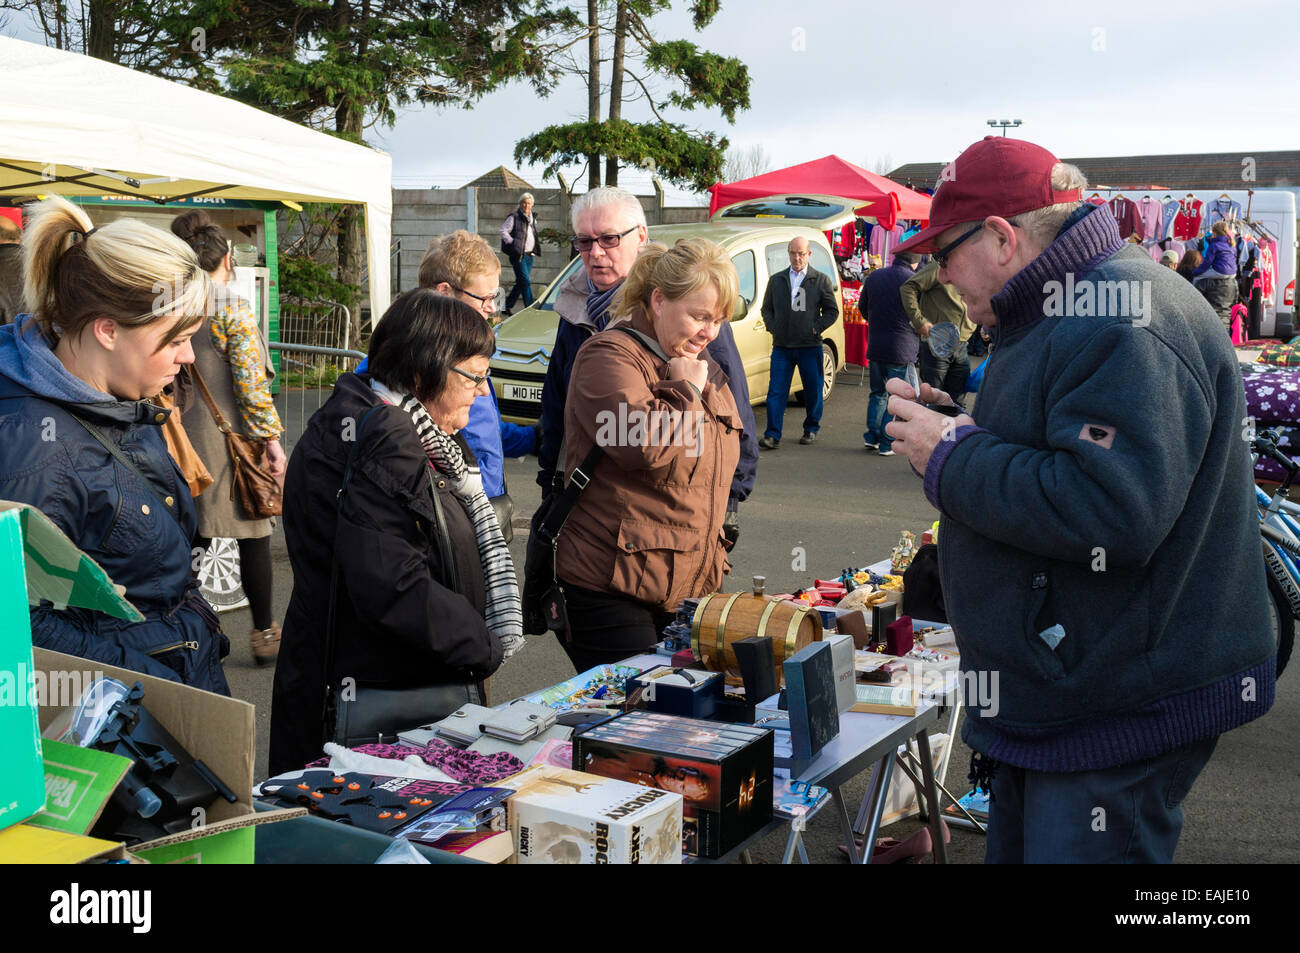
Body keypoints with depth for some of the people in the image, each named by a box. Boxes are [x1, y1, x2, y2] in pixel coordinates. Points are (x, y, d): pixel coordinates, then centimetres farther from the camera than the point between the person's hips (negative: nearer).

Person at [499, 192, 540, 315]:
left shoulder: (533, 218, 16)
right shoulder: (514, 217, -6)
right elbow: (503, 231, -12)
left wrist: (538, 241, 12)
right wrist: (513, 244, -17)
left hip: (530, 255, 8)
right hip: (518, 255, -7)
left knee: (521, 282, 10)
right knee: (526, 281, -12)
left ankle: (507, 306, 21)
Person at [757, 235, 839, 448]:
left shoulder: (820, 281, 4)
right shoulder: (776, 280, 11)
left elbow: (832, 310, 6)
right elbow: (766, 308, 19)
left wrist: (815, 328, -6)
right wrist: (772, 327, 1)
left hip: (810, 346, -1)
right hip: (781, 346, 1)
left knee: (813, 391, 7)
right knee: (776, 391, -6)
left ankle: (811, 429, 24)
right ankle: (772, 435, -5)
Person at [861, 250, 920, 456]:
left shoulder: (874, 276, 5)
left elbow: (863, 306, 17)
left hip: (875, 346, 4)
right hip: (902, 348, -4)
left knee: (878, 392, 19)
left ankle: (872, 436, 18)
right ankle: (887, 443, 5)